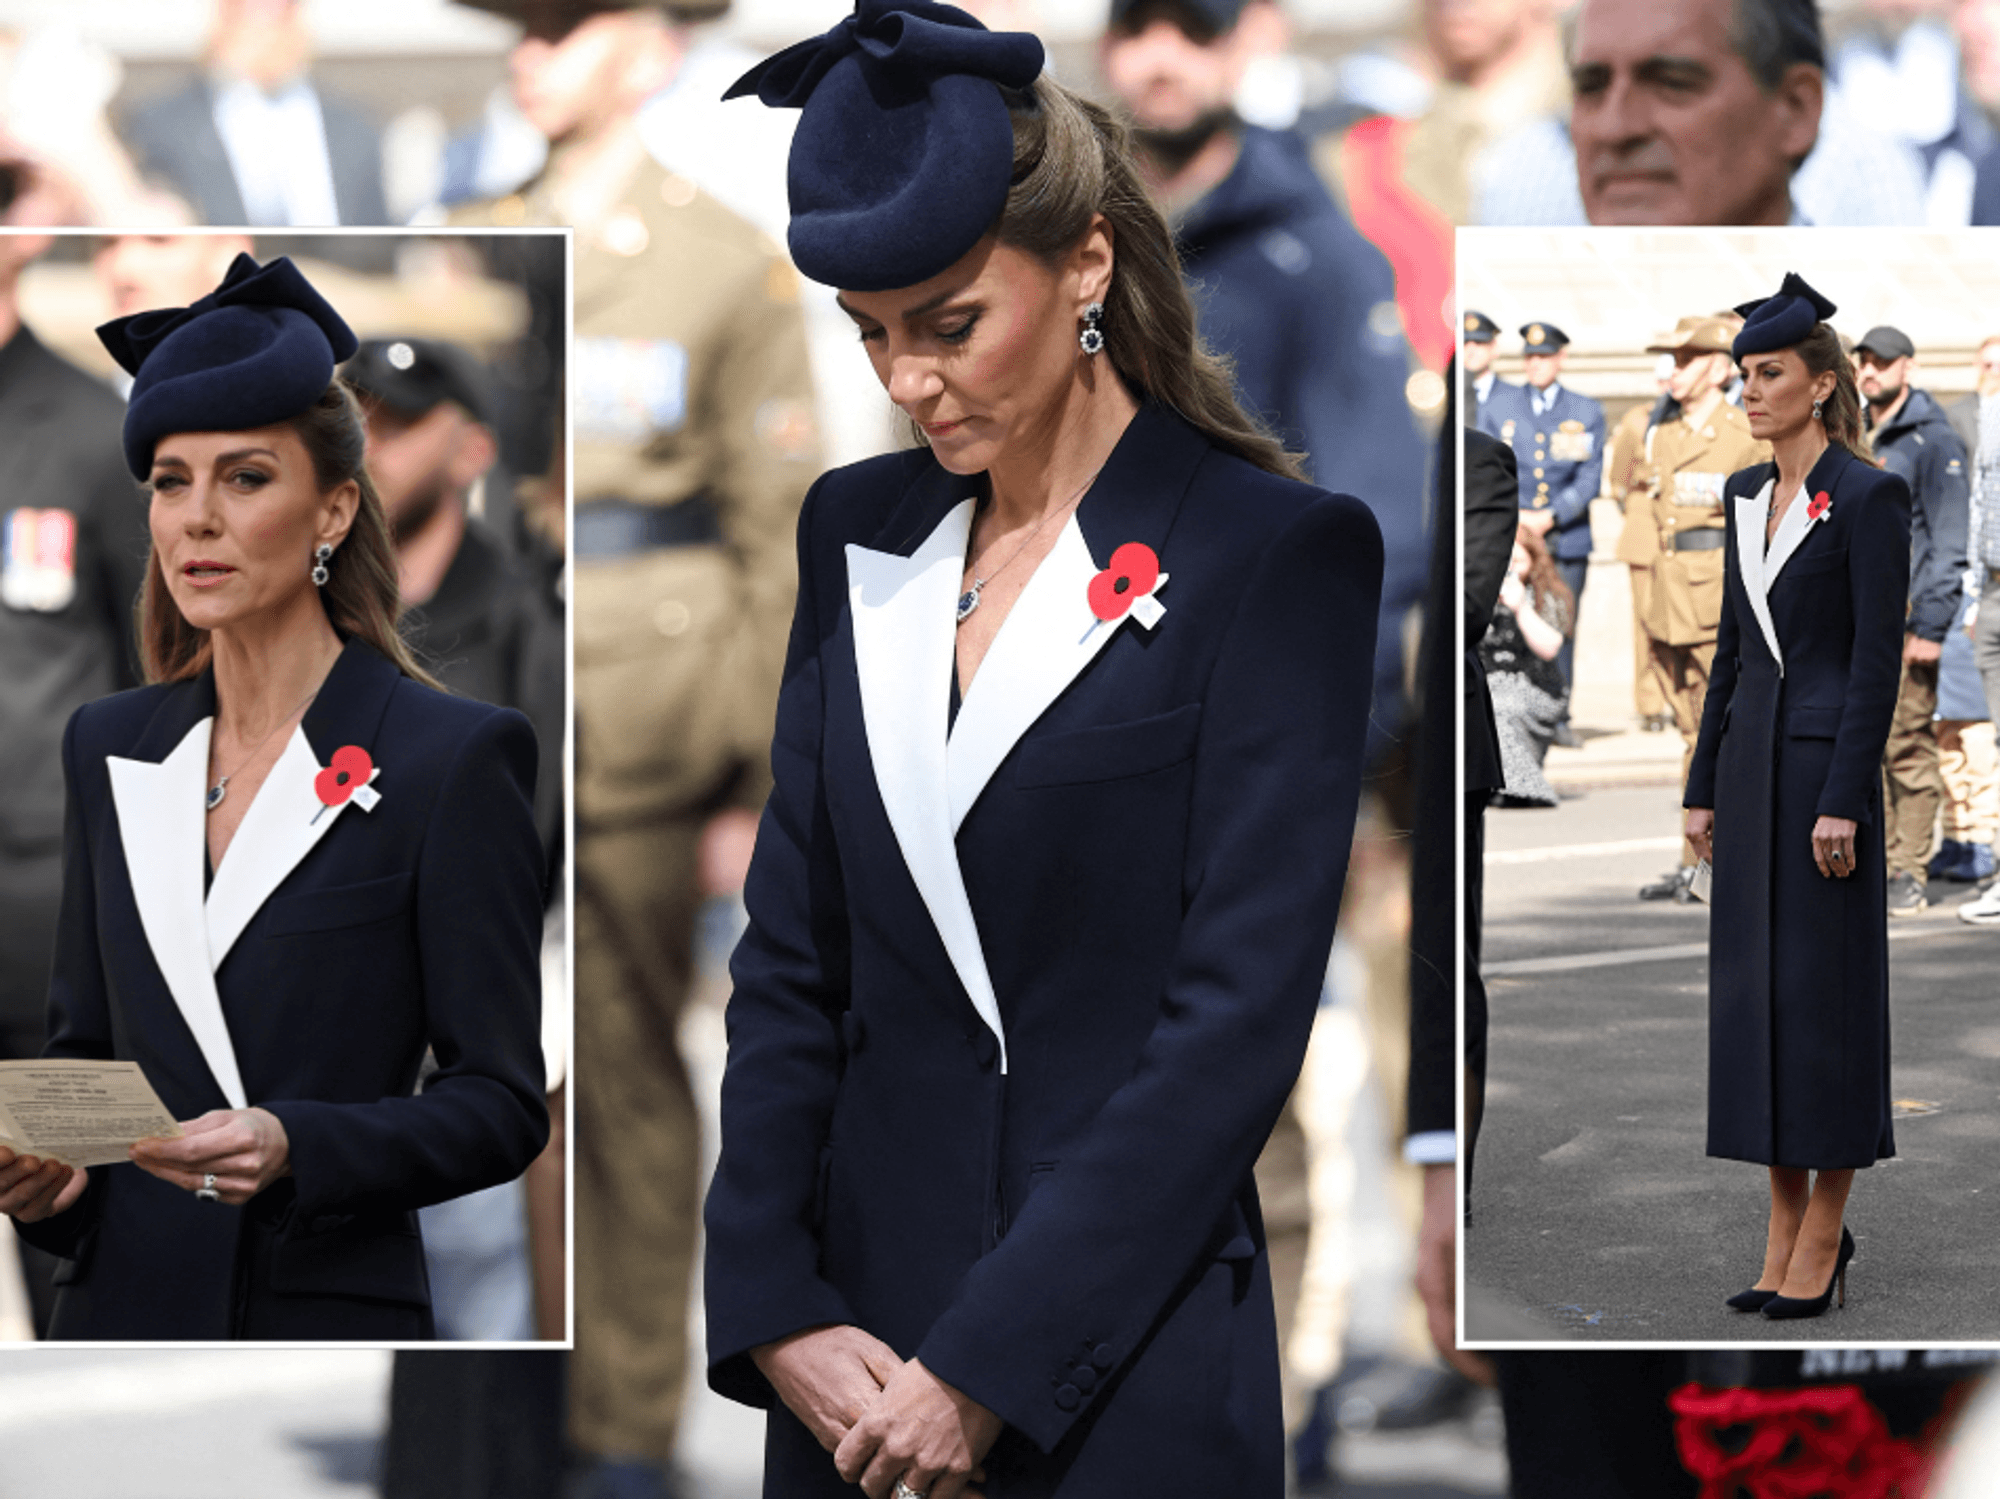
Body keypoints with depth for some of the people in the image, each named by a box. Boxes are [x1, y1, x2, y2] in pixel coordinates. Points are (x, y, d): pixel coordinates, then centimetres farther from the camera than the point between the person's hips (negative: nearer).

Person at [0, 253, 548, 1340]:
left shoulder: (451, 758, -6)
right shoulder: (109, 749, 11)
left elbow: (502, 1103, -7)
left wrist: (295, 1147, -22)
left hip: (331, 1317, -4)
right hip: (125, 1311, 4)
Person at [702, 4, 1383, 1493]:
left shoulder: (1274, 555, -8)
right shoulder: (862, 531, 9)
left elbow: (1240, 1013, -13)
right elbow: (790, 955, 8)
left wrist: (988, 1368, -16)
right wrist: (773, 1307, -4)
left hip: (1125, 1373, -5)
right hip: (862, 1337, 5)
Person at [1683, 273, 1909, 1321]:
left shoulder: (1868, 497, -10)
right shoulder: (1746, 496, 12)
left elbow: (1879, 657, -13)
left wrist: (1843, 801, -17)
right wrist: (1703, 786, 13)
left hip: (1825, 759, -8)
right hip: (1749, 756, 8)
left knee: (1824, 988, -4)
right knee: (1753, 987, 8)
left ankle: (1824, 1236, 2)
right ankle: (1786, 1228, 14)